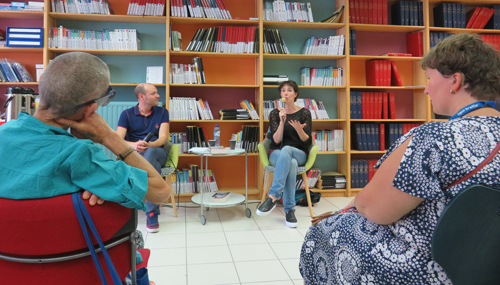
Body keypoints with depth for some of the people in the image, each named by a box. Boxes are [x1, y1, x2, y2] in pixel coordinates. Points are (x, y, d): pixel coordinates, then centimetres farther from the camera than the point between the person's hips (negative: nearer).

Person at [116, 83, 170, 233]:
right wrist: (133, 145, -29)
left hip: (157, 152, 0)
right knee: (153, 164, -37)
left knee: (149, 152, -37)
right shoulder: (127, 114, 6)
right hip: (134, 155, 0)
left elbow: (163, 138, -3)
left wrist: (149, 145, -25)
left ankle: (151, 213, -37)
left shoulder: (162, 112, 9)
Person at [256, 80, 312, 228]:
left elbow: (307, 141, -2)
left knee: (286, 149, -38)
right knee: (291, 163, -38)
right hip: (277, 154, 0)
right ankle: (289, 210, -37)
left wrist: (298, 128, -23)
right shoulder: (275, 113, 4)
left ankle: (273, 196, -40)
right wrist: (282, 122, -20)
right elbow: (276, 140, -6)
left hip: (299, 154, 0)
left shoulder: (304, 113, 3)